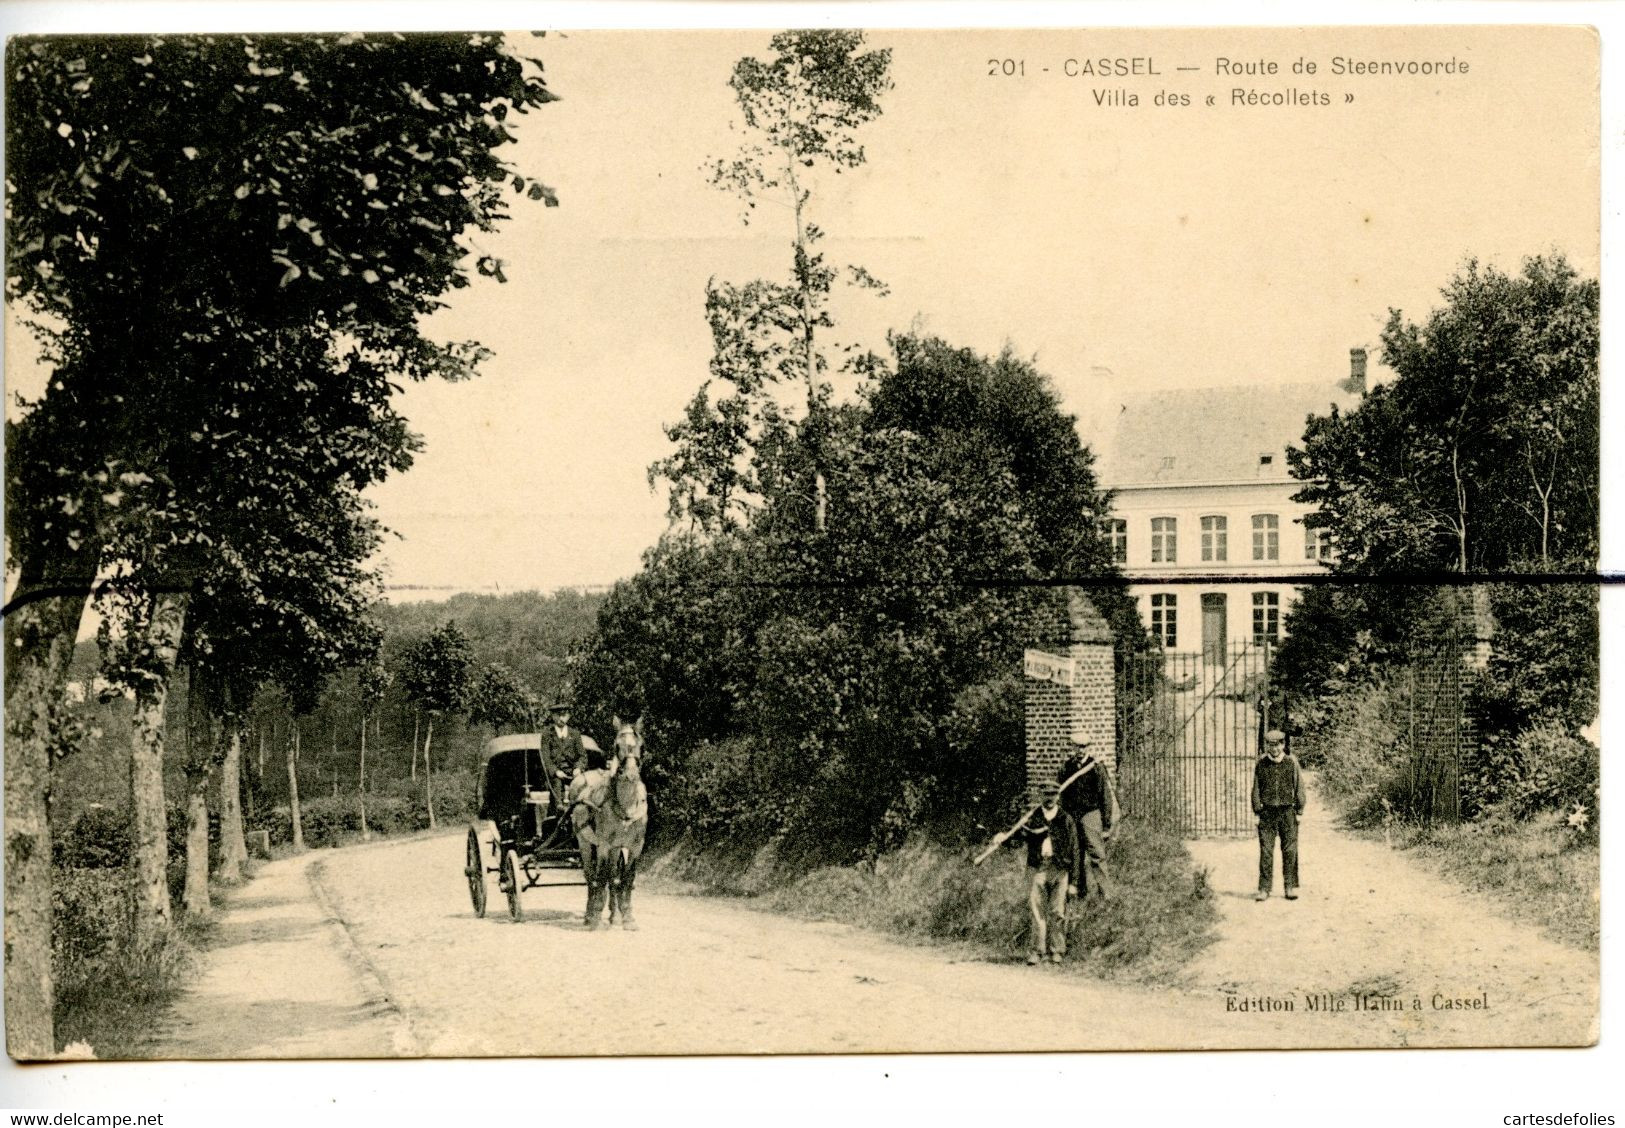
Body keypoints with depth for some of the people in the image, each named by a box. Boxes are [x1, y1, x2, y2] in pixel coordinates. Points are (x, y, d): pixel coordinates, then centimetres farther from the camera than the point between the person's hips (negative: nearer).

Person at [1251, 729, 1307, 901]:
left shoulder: (1292, 762, 2)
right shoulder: (1260, 764, 4)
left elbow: (1299, 787, 7)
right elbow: (1256, 788, 10)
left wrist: (1299, 808, 3)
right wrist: (1257, 809, 5)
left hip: (1287, 811, 0)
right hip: (1267, 812, 0)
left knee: (1290, 851, 0)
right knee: (1266, 851, -2)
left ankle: (1291, 887, 9)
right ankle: (1264, 889, 2)